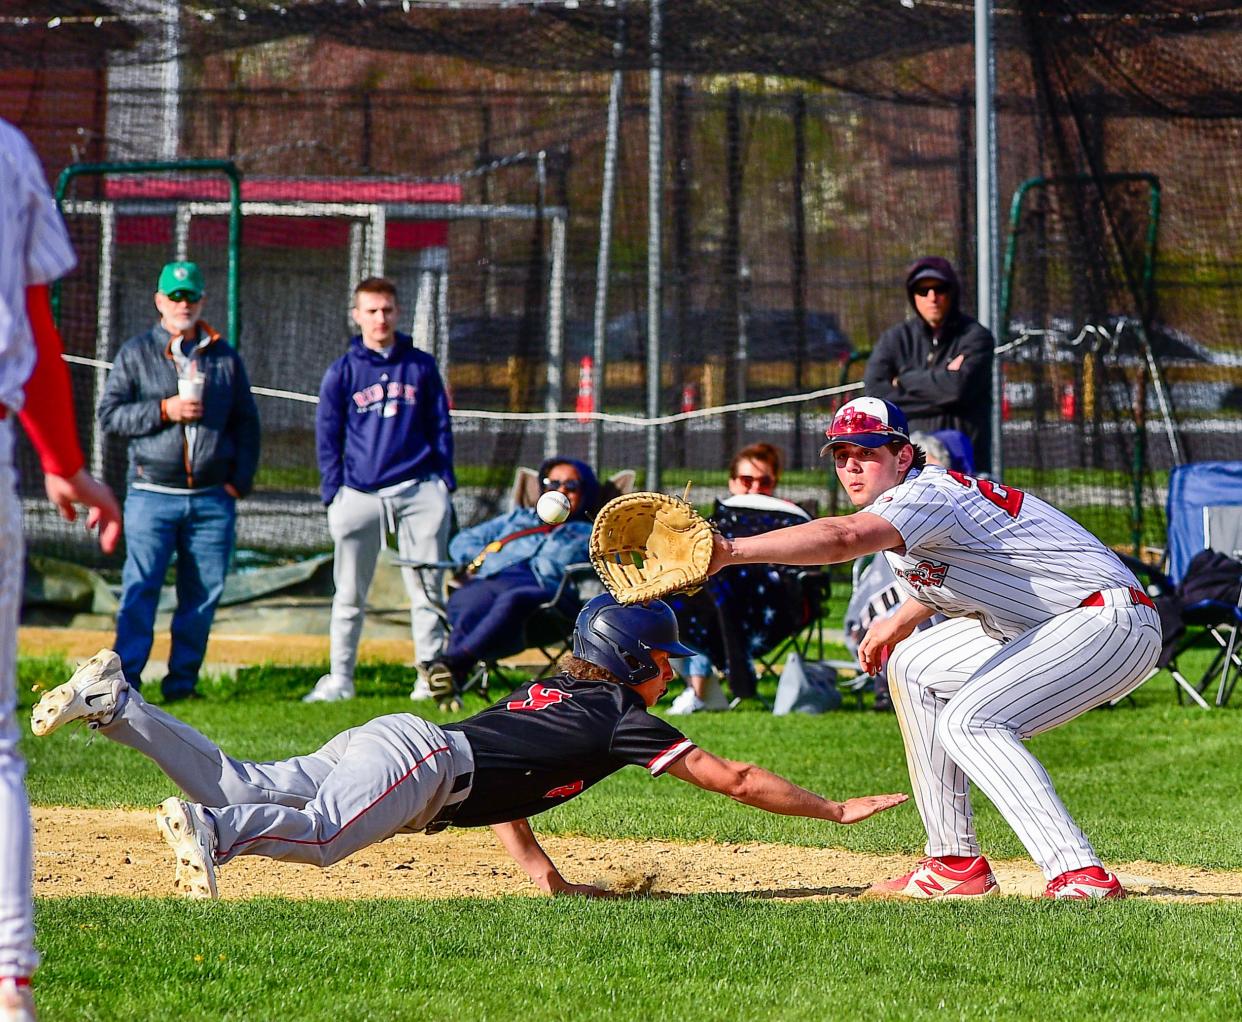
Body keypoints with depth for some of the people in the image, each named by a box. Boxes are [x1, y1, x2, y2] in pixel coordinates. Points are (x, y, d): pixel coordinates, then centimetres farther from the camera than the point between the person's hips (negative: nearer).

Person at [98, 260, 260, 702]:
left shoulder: (225, 357, 13)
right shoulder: (136, 353, 7)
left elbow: (247, 423, 15)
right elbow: (110, 412, 1)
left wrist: (240, 480, 4)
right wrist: (163, 411, -12)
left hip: (213, 499, 3)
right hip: (152, 495, -3)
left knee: (205, 591, 2)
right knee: (141, 586, -9)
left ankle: (182, 678, 9)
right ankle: (125, 678, -8)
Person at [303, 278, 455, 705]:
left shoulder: (421, 366, 9)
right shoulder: (342, 372, 6)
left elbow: (440, 428, 12)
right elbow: (327, 437, 6)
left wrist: (444, 484, 3)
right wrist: (333, 493, -3)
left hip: (419, 492, 1)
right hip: (360, 494, -1)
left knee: (428, 590, 1)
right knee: (349, 594, 3)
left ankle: (430, 675, 6)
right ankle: (340, 678, 8)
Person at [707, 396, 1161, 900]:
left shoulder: (927, 494, -20)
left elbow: (842, 538, -40)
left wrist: (732, 551, -49)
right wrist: (902, 620, 20)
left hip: (1114, 622, -11)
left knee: (969, 722, -26)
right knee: (914, 669, 17)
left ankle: (1081, 876, -34)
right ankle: (957, 862, 14)